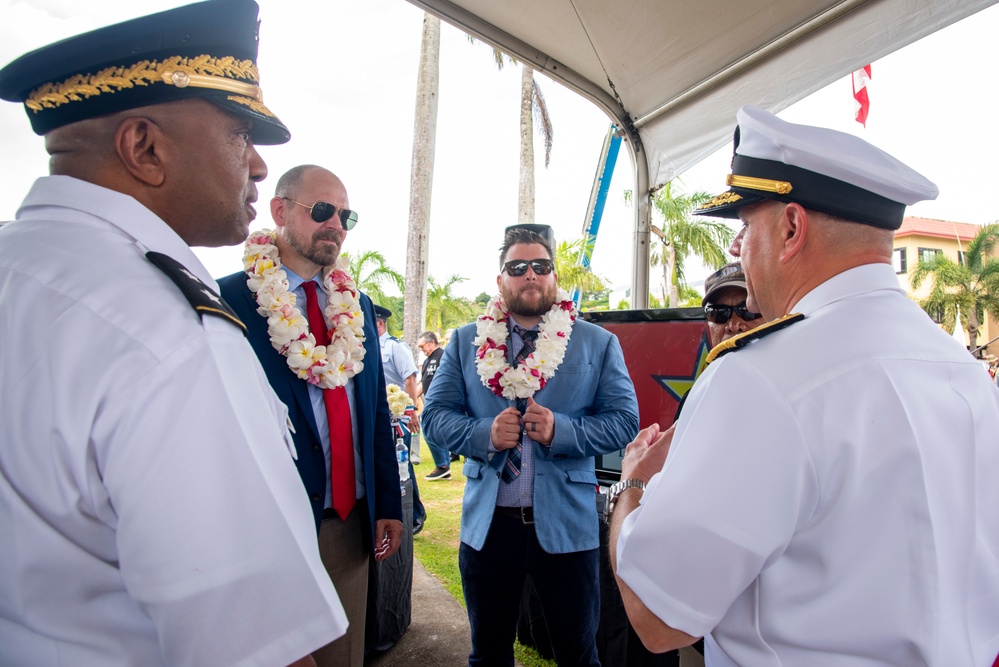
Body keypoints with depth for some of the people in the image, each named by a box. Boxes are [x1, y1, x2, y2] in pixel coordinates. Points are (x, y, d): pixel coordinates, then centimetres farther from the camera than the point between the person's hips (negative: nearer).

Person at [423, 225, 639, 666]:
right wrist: (484, 433, -17)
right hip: (486, 524, 2)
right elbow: (435, 414, 2)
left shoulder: (599, 344, 1)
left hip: (566, 524, -1)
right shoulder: (466, 342, 5)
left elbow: (625, 419, -4)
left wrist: (560, 430, -20)